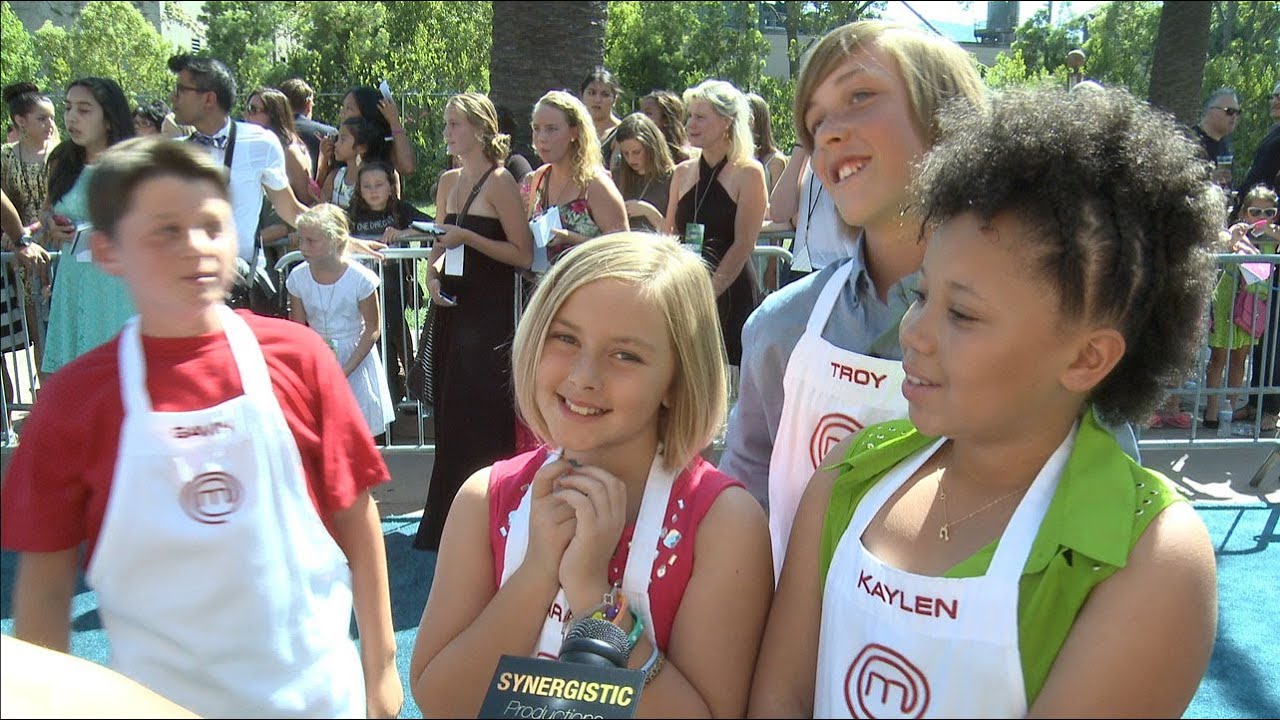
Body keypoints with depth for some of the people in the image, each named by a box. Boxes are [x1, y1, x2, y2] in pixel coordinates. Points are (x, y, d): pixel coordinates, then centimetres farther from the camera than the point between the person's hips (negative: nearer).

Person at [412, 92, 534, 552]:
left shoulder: (500, 182, -8)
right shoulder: (449, 181, 13)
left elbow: (524, 254, -13)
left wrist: (468, 237, -18)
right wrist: (432, 272, 0)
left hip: (489, 314, -7)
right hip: (451, 308, 7)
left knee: (480, 419, -2)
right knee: (449, 417, 12)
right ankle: (447, 524, 24)